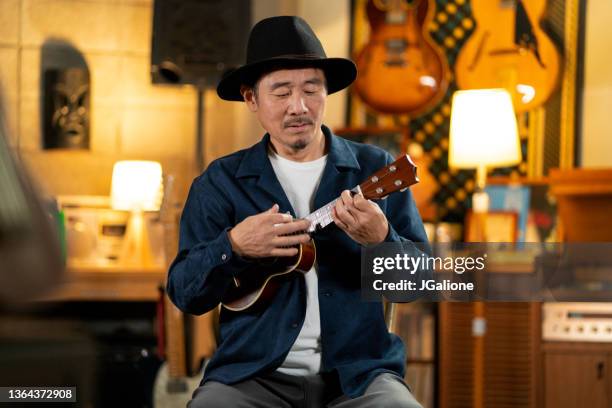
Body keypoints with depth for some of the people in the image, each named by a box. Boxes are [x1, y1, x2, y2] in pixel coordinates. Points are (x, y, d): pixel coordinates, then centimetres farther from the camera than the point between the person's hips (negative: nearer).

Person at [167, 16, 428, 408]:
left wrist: (381, 240, -19)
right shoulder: (220, 182, 5)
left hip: (358, 373, 1)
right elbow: (185, 294, 1)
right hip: (252, 374, 0)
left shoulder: (376, 168, 5)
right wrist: (232, 247, -17)